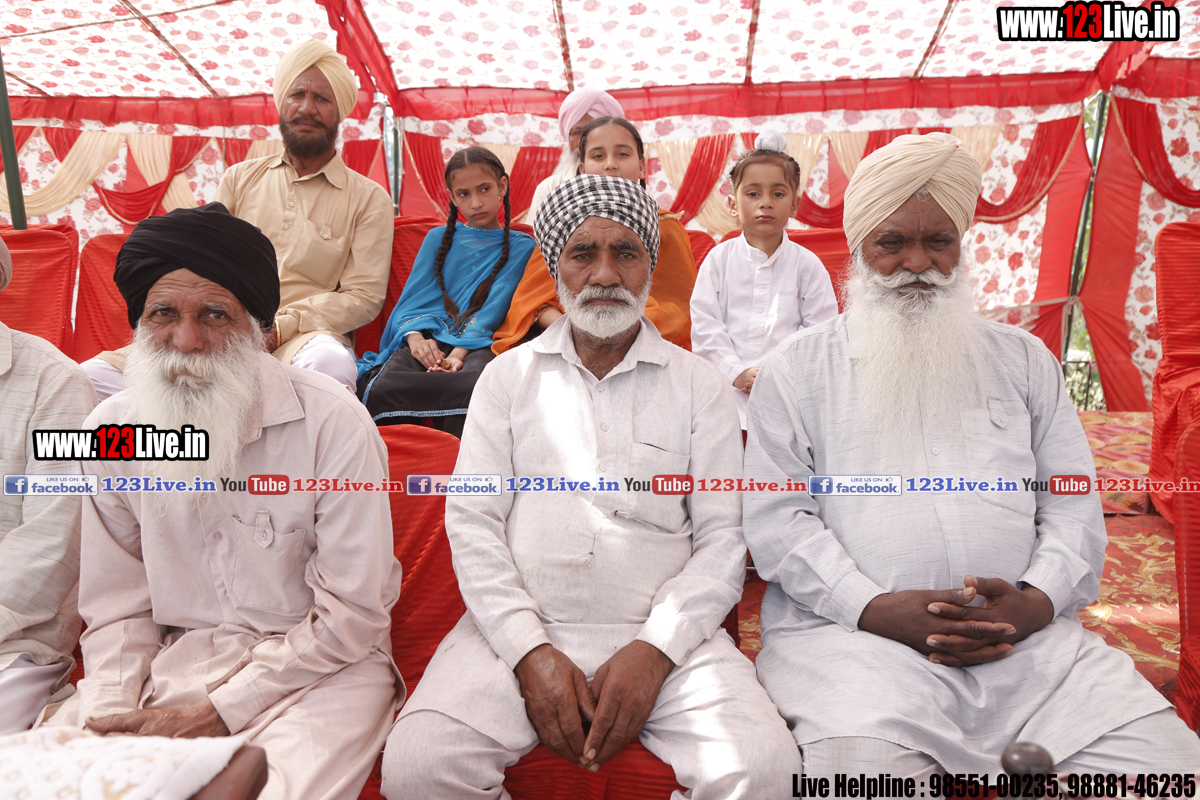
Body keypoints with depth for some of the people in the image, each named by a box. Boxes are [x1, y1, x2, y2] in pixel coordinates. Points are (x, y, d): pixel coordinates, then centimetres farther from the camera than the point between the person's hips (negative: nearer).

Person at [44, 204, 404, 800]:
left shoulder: (332, 423, -15)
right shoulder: (111, 430, 0)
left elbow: (350, 617, -12)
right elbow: (117, 609, 7)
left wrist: (216, 715, -14)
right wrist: (109, 713, -11)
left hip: (315, 664, -4)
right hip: (172, 658, 5)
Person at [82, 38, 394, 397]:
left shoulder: (369, 199, 9)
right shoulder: (239, 177, 20)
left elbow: (363, 295, 0)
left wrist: (278, 329, -14)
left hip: (302, 336, -3)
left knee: (330, 362, -41)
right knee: (93, 375, -17)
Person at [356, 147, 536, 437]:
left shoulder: (521, 246, 14)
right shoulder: (438, 238, 23)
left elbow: (496, 307, 0)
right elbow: (414, 298, 13)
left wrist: (460, 351, -18)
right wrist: (415, 337, -11)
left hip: (475, 344, -2)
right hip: (429, 338, 2)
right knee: (380, 389, -33)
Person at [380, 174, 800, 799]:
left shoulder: (698, 384, 8)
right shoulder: (508, 376, 11)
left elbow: (723, 539, 3)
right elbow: (471, 524, 4)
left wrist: (655, 650, -11)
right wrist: (529, 651, -9)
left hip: (664, 635, 0)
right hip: (520, 629, 1)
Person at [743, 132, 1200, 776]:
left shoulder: (1022, 358, 18)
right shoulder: (798, 367, 8)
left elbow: (1073, 506, 13)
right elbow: (776, 517, -1)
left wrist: (1035, 601, -7)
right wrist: (876, 608, -14)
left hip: (1025, 636, 4)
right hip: (850, 631, -3)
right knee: (862, 758, -31)